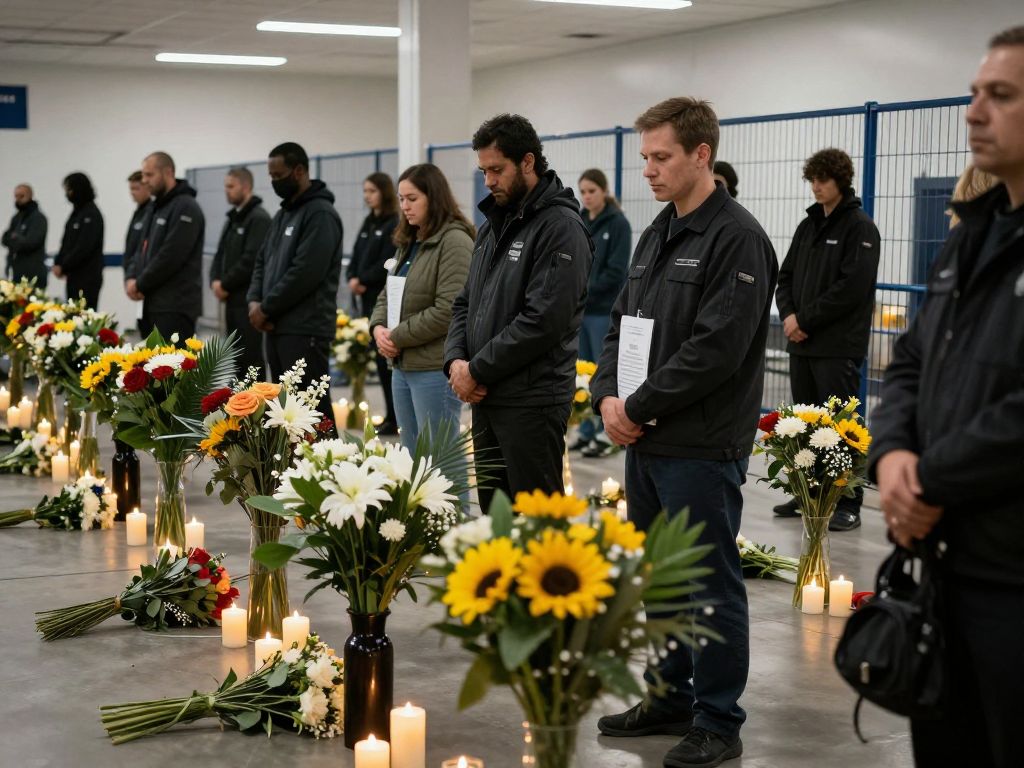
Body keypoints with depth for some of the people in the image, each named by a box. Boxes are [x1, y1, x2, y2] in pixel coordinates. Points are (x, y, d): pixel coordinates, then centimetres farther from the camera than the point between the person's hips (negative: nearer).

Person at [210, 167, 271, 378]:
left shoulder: (259, 218, -11)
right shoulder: (233, 218, 17)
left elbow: (252, 260, -19)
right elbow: (220, 255, 19)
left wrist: (225, 285, -12)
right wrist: (215, 281, 0)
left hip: (249, 299, -9)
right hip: (233, 298, 9)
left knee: (251, 355, -7)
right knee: (236, 354, 12)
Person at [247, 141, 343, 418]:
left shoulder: (320, 214, -11)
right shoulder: (283, 213, 18)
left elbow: (306, 272, -20)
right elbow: (263, 261, 21)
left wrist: (266, 308, -12)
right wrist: (255, 301, 2)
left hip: (305, 330, -9)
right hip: (277, 327, 9)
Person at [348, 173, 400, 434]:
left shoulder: (394, 225, -9)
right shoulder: (368, 224, 17)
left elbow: (387, 263, -16)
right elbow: (355, 257, 16)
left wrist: (362, 280, -10)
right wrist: (352, 279, -2)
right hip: (368, 298, 8)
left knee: (386, 355, -8)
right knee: (379, 356, 8)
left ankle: (394, 417, -3)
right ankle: (392, 414, 14)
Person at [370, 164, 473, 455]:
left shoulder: (455, 242, -12)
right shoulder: (408, 243, 16)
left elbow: (447, 311, -19)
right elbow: (388, 294, 21)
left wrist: (397, 336, -12)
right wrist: (379, 327, 0)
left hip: (435, 369, -9)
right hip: (403, 366, 9)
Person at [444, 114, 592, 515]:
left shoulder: (560, 227, -12)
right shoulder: (493, 223, 15)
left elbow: (544, 320, -21)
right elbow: (465, 302, 19)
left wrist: (478, 369, -14)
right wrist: (456, 360, 0)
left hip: (532, 402, -8)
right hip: (485, 397, 8)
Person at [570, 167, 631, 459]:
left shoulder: (618, 224, -6)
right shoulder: (579, 223, 12)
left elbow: (616, 272, -12)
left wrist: (585, 291, -17)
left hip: (604, 310, -6)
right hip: (579, 309, 6)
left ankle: (608, 434, 5)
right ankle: (587, 431, 17)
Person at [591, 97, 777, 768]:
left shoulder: (737, 239, -13)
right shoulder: (657, 235, 15)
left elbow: (717, 348, -20)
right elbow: (624, 324, 17)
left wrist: (640, 407, -14)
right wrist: (609, 396, 0)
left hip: (702, 448, -9)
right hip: (647, 442, 9)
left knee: (711, 585, 1)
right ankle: (672, 699, 31)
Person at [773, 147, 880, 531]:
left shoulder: (860, 227, -6)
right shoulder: (809, 225, 16)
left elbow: (852, 287, -15)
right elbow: (787, 275, 16)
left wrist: (806, 319, -13)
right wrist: (789, 315, -3)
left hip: (839, 347, -7)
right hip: (802, 342, 7)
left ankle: (847, 504, 0)